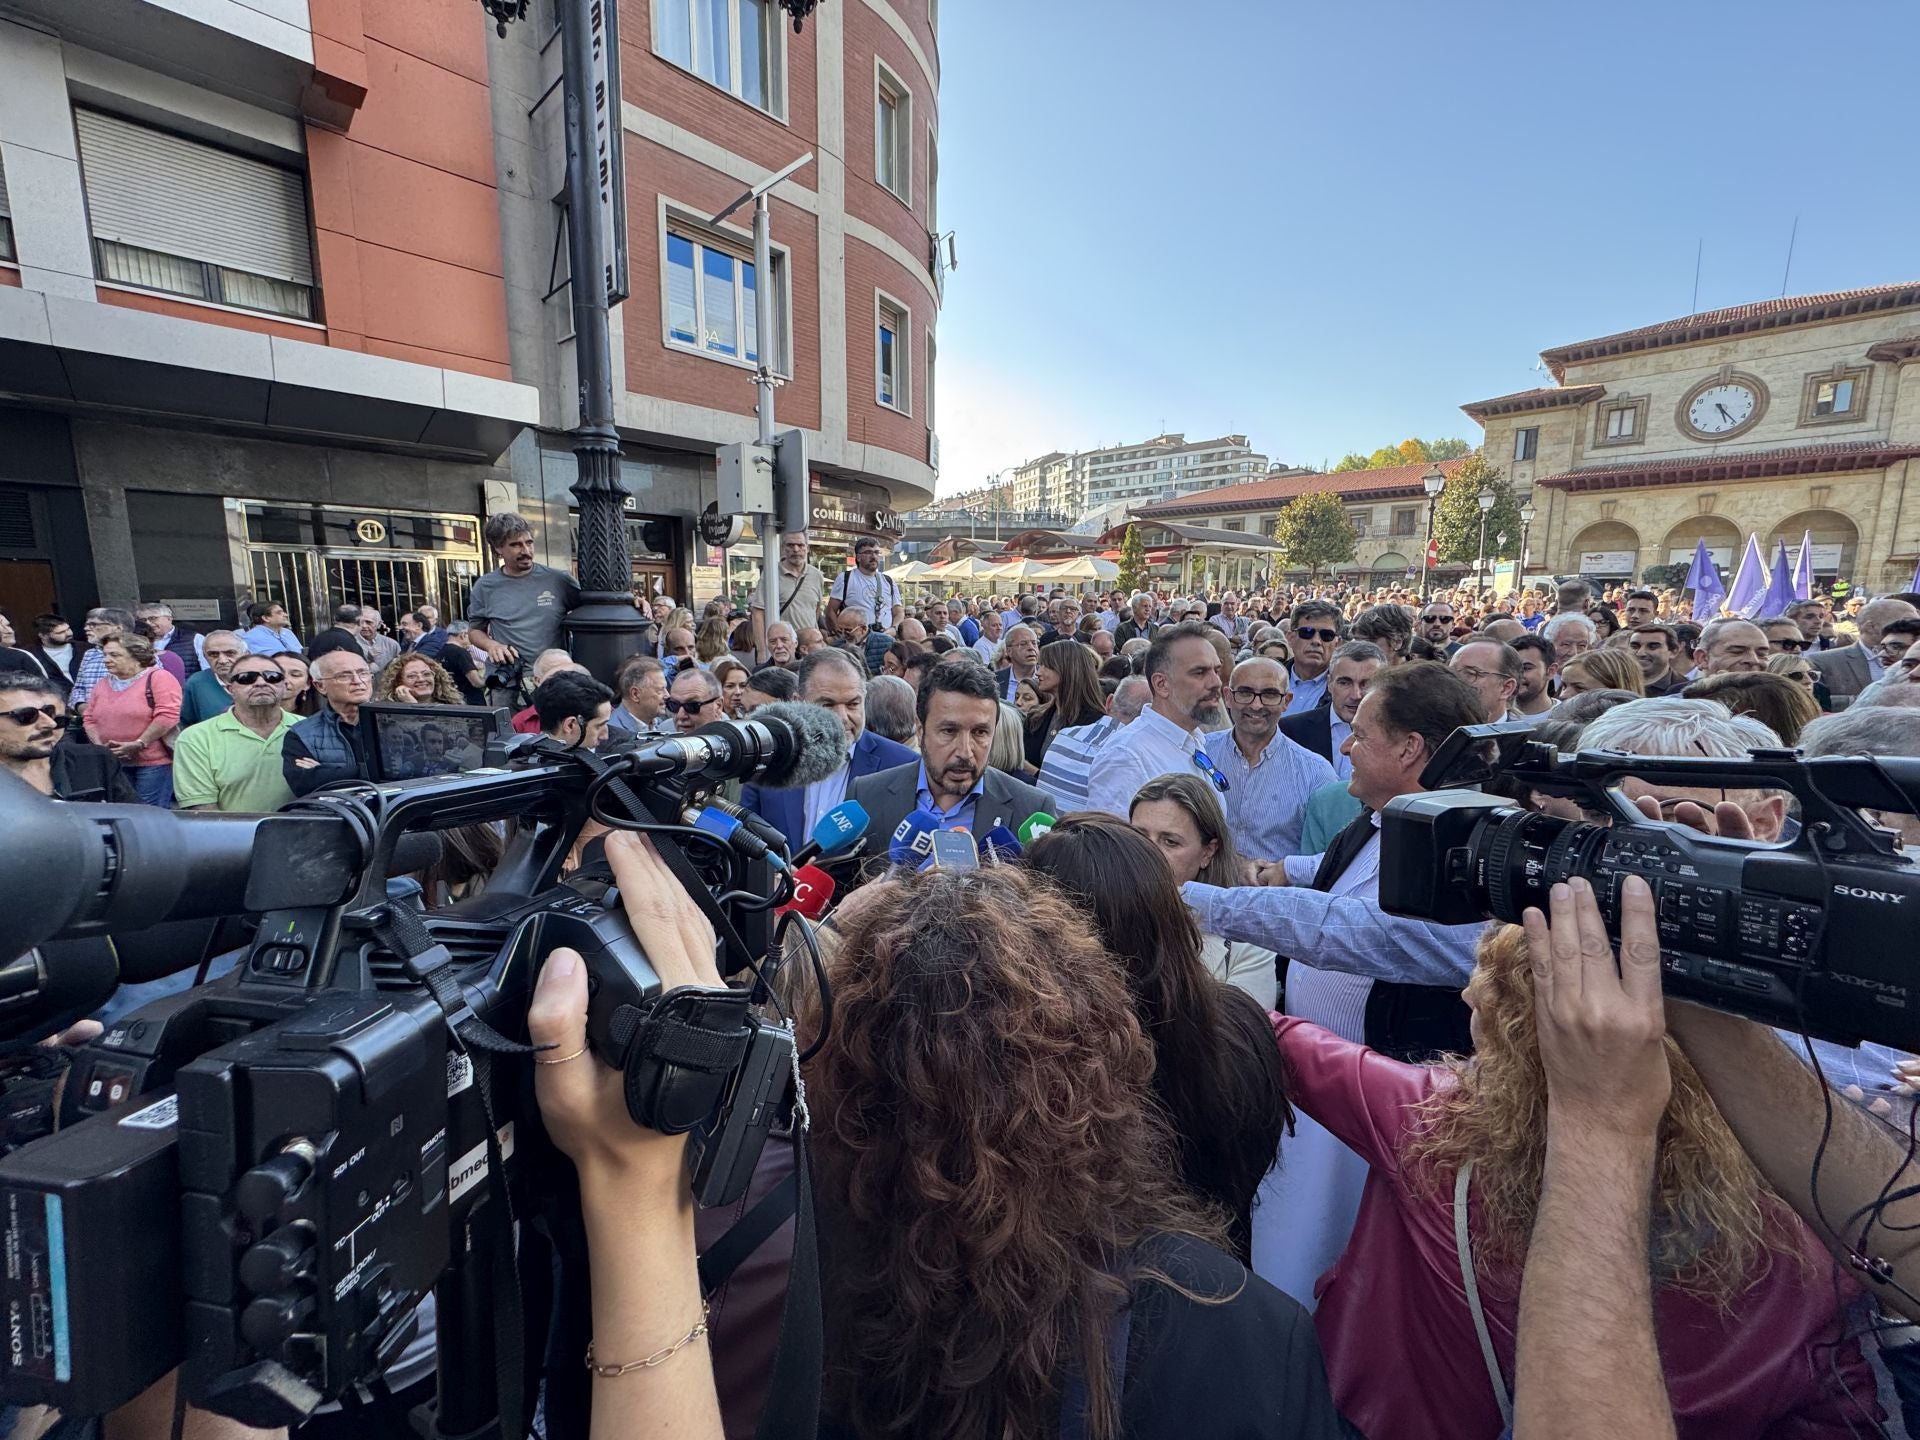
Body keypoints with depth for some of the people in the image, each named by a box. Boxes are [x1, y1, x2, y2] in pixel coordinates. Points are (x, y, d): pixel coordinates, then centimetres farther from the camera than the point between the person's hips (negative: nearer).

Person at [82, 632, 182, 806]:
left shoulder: (159, 678, -9)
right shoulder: (103, 683, 15)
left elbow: (167, 715, -18)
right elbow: (90, 719, 17)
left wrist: (138, 744, -18)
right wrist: (99, 745, -1)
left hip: (153, 762, -7)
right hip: (113, 763, 7)